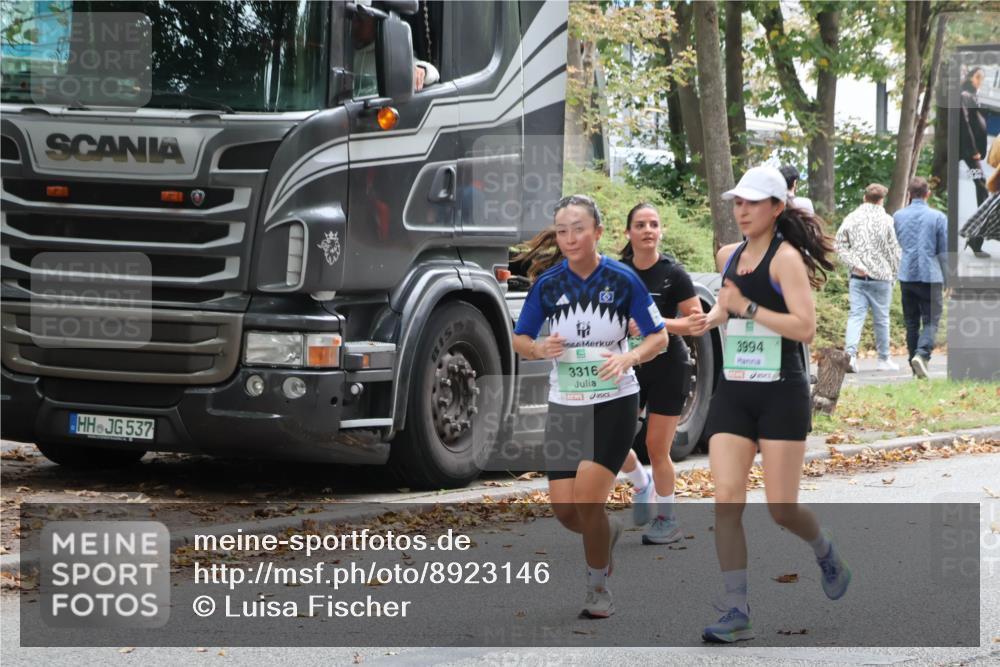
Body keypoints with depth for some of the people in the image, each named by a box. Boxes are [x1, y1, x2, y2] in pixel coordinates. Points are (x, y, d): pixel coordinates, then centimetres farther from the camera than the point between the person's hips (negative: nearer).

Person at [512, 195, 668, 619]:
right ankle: (607, 533, 35)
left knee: (587, 500, -14)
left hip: (615, 403, -3)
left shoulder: (622, 280, -9)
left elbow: (659, 337, -2)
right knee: (564, 508, -1)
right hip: (564, 405, 3)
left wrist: (629, 358, -21)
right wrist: (541, 349, -18)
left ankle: (598, 586, 9)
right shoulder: (547, 283, -4)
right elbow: (519, 340, 5)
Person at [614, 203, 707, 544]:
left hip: (668, 367, -4)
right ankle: (643, 485, 26)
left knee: (657, 446, -2)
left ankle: (668, 520, 13)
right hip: (630, 365, 4)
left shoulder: (672, 273, -10)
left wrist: (658, 323, -24)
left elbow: (697, 320, -12)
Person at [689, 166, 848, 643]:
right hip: (732, 394, 6)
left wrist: (747, 307, -20)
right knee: (726, 500, -8)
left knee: (781, 508, -2)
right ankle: (737, 613, -6)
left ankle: (826, 554, 32)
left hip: (782, 394, -6)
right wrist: (710, 318, 9)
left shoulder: (786, 257, -11)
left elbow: (805, 328, -20)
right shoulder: (728, 256, 9)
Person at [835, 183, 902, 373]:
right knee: (881, 318, 8)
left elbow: (840, 245, -2)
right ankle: (884, 359, 18)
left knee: (856, 315, 0)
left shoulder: (851, 218, 3)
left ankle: (850, 353, -19)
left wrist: (855, 265, -4)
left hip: (857, 277, 2)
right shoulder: (886, 220, -4)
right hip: (880, 276, -2)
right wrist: (894, 273, 11)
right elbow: (894, 250, -1)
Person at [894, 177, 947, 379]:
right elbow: (944, 251, -1)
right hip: (930, 276, -4)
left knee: (911, 323, 11)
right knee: (930, 321, -2)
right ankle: (922, 354, -25)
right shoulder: (938, 218, -5)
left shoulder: (898, 216, 6)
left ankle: (915, 364, 12)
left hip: (906, 276, 4)